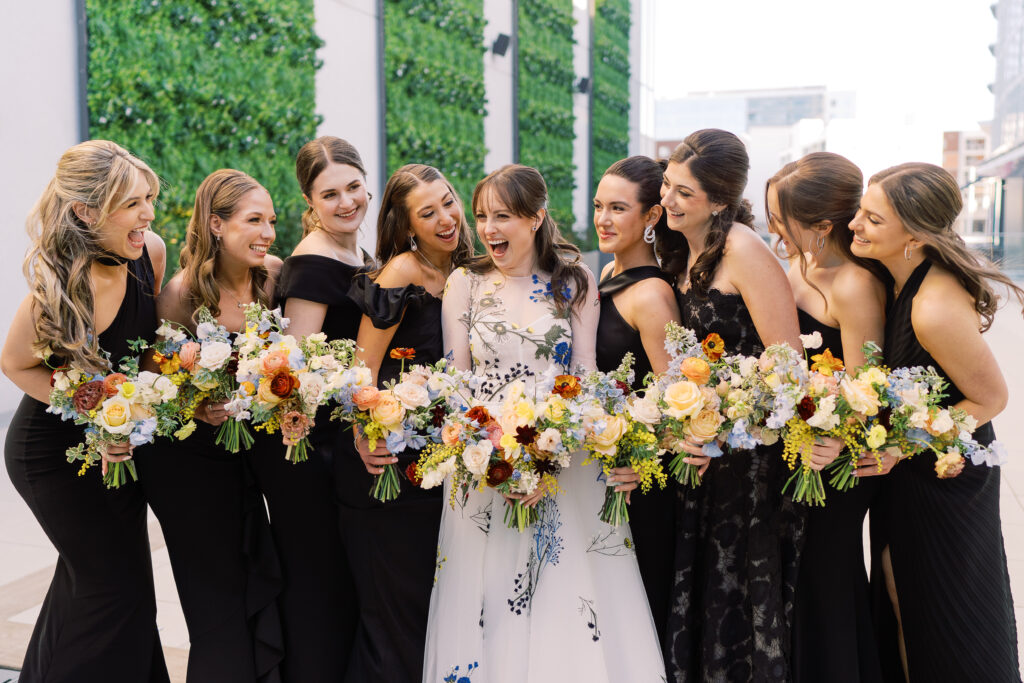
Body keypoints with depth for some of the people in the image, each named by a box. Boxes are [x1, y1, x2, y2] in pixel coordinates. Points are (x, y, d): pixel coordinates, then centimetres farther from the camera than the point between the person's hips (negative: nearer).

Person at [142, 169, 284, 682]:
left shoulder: (273, 275, -6)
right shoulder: (182, 294, -17)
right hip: (189, 458, -4)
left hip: (254, 446, 4)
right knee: (219, 598, 7)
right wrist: (197, 408, -25)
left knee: (263, 586, 9)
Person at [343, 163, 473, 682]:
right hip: (388, 463, -7)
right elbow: (363, 366, -15)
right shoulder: (403, 271, -13)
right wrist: (365, 437, -27)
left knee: (432, 604, 17)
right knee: (395, 607, 4)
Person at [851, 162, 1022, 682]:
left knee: (947, 625, 15)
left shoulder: (937, 311, -34)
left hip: (944, 479, -7)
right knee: (900, 602, 23)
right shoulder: (898, 274, -9)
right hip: (904, 471, 8)